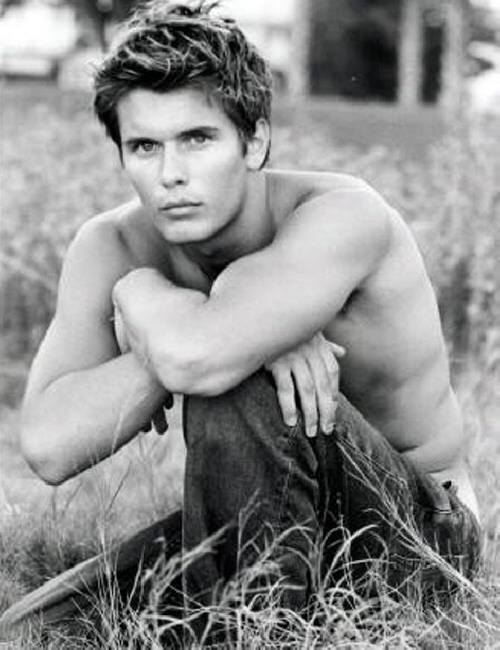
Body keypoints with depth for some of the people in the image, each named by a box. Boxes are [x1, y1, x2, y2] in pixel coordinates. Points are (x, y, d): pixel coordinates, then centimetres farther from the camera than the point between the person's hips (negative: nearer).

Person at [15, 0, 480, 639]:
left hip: (417, 536, -5)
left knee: (236, 393, -31)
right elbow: (47, 447, -24)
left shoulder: (344, 215, -25)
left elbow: (197, 358, -43)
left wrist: (138, 293, -21)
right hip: (270, 520, 5)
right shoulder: (109, 246, -9)